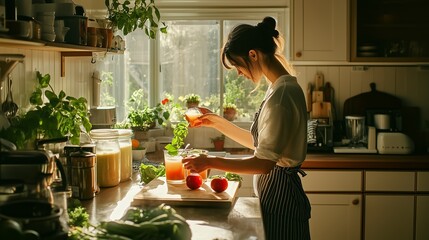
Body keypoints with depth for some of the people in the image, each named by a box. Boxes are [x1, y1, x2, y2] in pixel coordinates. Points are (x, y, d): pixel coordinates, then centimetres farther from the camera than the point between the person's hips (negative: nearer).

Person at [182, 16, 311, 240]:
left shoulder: (281, 94, -21)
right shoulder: (281, 88, 10)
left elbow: (265, 161, -24)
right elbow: (258, 141, 15)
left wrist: (210, 162, -19)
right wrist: (218, 122, 12)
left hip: (280, 196, -9)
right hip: (277, 190, 9)